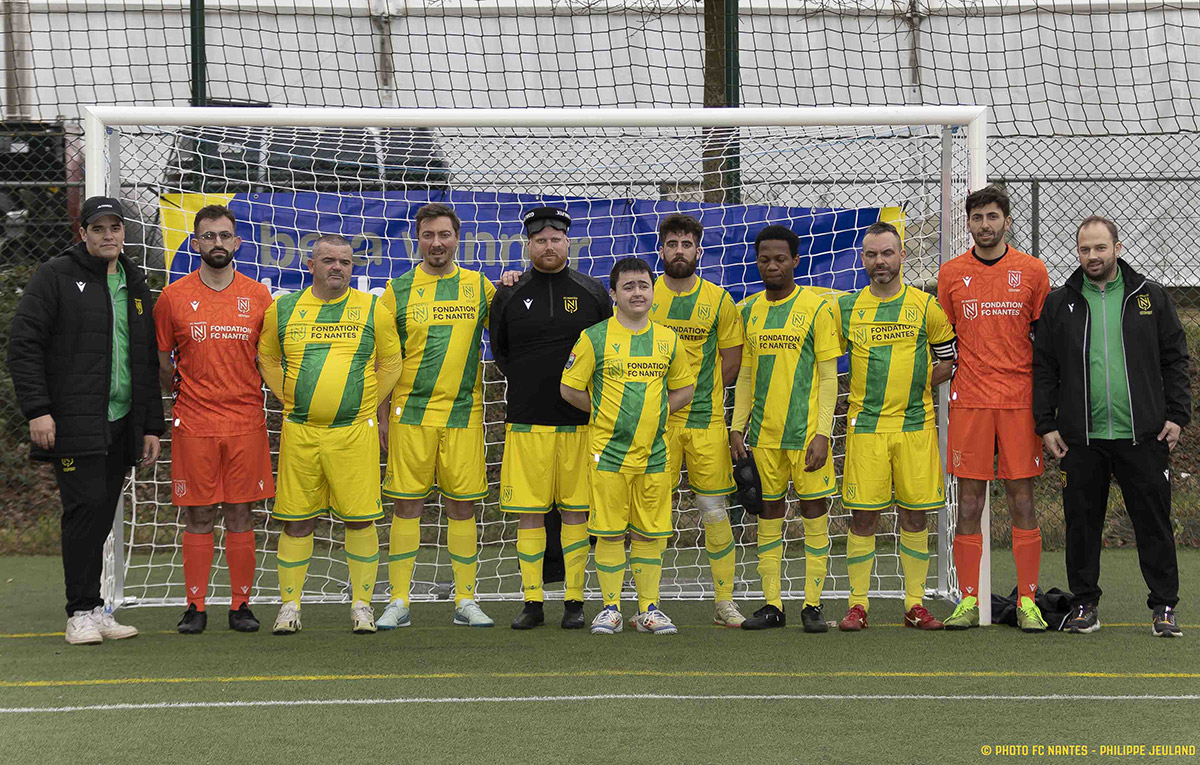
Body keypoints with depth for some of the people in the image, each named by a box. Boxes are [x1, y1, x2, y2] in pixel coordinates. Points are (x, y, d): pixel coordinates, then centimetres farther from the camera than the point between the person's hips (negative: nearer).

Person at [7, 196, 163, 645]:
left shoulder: (135, 285, 18)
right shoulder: (55, 277, 0)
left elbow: (149, 362, 22)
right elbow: (23, 345, -6)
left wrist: (152, 426, 16)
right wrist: (37, 409, -14)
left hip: (121, 423, 5)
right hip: (73, 423, -5)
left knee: (100, 517, 6)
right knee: (86, 506, -13)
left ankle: (92, 610, 13)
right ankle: (82, 613, -7)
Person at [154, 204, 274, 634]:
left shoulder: (257, 297, 6)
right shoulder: (173, 297, 3)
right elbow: (160, 358, 11)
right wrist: (176, 391, 4)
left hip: (246, 421, 1)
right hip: (193, 423, -1)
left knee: (241, 515, 3)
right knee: (198, 517, 2)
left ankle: (241, 605, 10)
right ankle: (195, 607, 8)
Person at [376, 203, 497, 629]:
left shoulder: (479, 286, 8)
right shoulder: (398, 290, 5)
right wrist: (381, 415, 1)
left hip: (464, 414, 1)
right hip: (410, 413, -1)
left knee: (462, 506, 4)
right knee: (407, 504, 1)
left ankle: (466, 601, 12)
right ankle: (399, 602, 8)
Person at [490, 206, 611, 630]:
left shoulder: (594, 293, 7)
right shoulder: (509, 295, 7)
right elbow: (499, 352, 15)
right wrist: (528, 385, 8)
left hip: (581, 421, 0)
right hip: (526, 420, 0)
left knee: (576, 511, 2)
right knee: (529, 512, 0)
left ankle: (574, 602, 9)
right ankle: (532, 602, 6)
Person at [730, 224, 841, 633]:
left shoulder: (817, 307, -3)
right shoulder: (748, 310, 9)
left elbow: (828, 376, -4)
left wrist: (822, 433, -12)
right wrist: (738, 427, 7)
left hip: (806, 430, -4)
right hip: (763, 432, 4)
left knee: (814, 511, -1)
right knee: (769, 514, 7)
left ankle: (813, 605, 6)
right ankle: (772, 605, 12)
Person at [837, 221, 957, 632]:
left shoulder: (925, 306, 4)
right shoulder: (846, 307, 6)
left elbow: (952, 358, 13)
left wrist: (922, 382, 1)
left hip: (915, 424, 0)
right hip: (865, 425, 0)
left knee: (914, 516, 3)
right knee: (862, 516, -2)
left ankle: (915, 604, 12)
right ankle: (858, 605, 5)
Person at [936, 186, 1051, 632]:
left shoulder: (1032, 271, 4)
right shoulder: (951, 273, 7)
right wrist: (946, 375, 6)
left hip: (1020, 399, -1)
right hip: (969, 401, 1)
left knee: (1022, 502, 1)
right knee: (969, 503, 1)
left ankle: (1027, 602, 6)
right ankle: (968, 601, 7)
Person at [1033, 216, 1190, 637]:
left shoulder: (1151, 297, 7)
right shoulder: (1059, 303, 8)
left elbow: (1175, 358, 8)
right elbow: (1043, 368, 8)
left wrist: (1176, 414, 0)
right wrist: (1047, 424, 1)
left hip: (1144, 435, -1)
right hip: (1080, 437, 1)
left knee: (1153, 520, 2)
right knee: (1082, 523, 5)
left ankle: (1164, 606, 10)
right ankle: (1085, 604, 16)